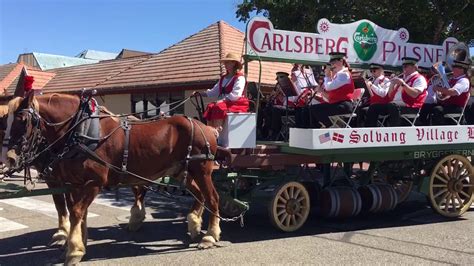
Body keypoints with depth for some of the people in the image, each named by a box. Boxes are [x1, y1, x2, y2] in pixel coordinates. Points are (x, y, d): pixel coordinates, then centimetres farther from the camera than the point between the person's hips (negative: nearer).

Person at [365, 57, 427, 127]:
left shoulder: (419, 79, 0)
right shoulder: (403, 78, 23)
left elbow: (414, 94, -20)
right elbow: (390, 96, 22)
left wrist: (402, 84, -20)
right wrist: (392, 84, 5)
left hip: (410, 107, -8)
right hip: (394, 104, 8)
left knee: (394, 107, -39)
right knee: (373, 108, -5)